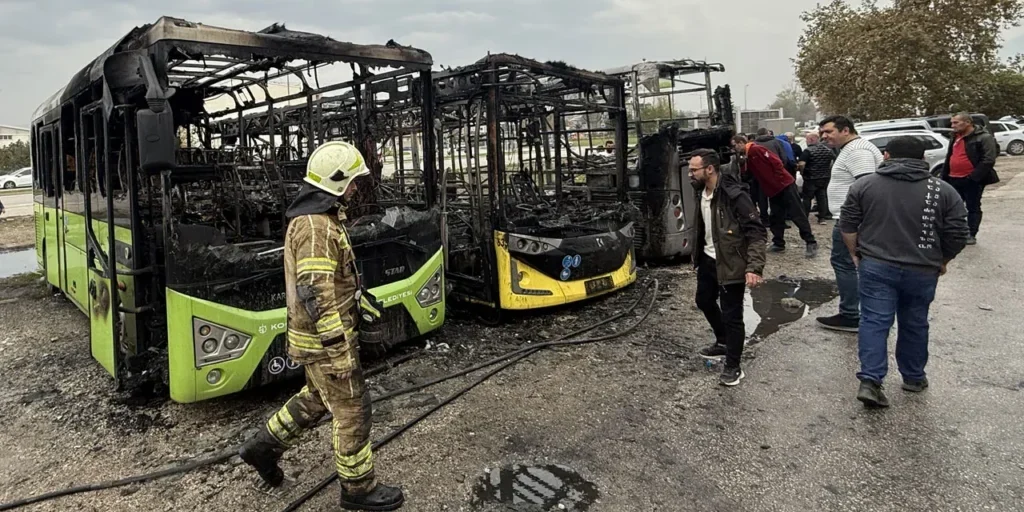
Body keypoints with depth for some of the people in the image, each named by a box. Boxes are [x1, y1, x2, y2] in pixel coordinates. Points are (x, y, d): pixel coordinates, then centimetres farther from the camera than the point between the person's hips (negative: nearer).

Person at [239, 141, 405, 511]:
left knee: (317, 398, 26)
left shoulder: (316, 217, 10)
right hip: (325, 339, -10)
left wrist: (361, 299, 25)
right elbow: (315, 296, -27)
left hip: (318, 334, 10)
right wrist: (340, 349, -25)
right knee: (352, 411, 3)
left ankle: (265, 446, 37)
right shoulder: (315, 227, -24)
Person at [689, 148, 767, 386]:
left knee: (731, 315, 0)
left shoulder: (734, 195, -25)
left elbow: (756, 232, -24)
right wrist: (698, 254, 22)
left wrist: (754, 267, -31)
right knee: (704, 301, 24)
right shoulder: (702, 192, 1)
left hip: (730, 264, -9)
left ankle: (733, 367, 15)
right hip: (708, 259, 9)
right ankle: (723, 342, 46)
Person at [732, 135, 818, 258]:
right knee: (775, 218, 11)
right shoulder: (747, 159, 12)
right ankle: (778, 244, 21)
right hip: (772, 191, 9)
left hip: (785, 185, -9)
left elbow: (776, 162, -18)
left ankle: (811, 243, 0)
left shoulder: (756, 150, -14)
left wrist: (779, 180, -15)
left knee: (798, 215, -5)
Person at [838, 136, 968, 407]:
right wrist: (942, 261, 14)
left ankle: (870, 381, -9)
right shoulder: (943, 191, -1)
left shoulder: (864, 185, 0)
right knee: (914, 324, 15)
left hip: (875, 266, -1)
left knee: (874, 322, 1)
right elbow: (958, 235, -1)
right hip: (922, 270, 1)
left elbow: (847, 225, 1)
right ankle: (914, 377, 29)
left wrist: (855, 253, 12)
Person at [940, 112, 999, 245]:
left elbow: (988, 160, -17)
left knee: (973, 208, 3)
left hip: (972, 181, -7)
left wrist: (974, 177, -23)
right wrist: (944, 176, 14)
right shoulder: (956, 137, 14)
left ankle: (971, 235, 9)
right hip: (954, 179, 7)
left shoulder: (984, 137, -10)